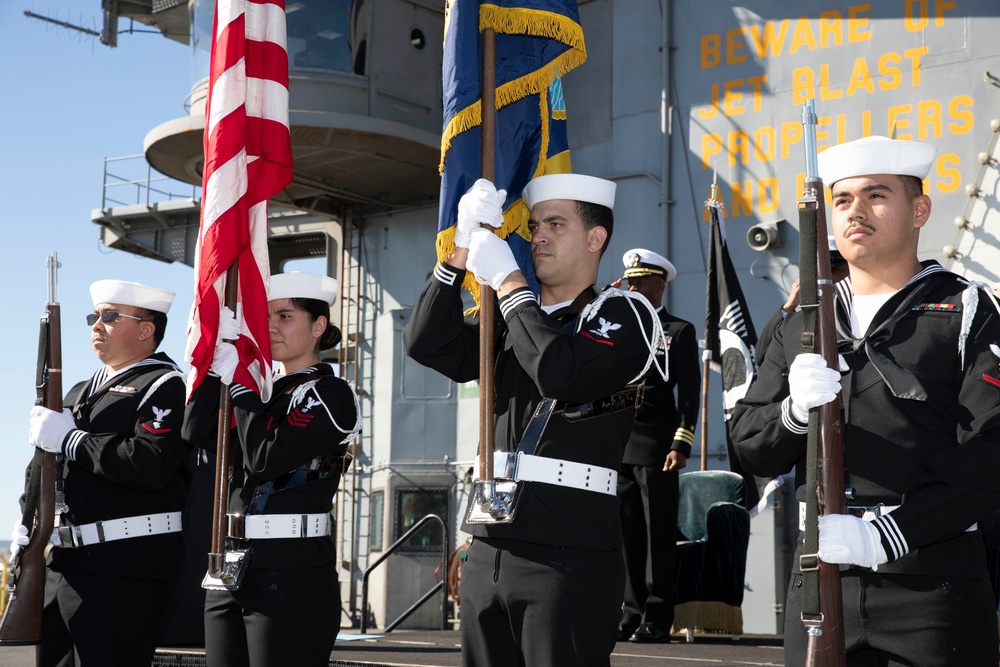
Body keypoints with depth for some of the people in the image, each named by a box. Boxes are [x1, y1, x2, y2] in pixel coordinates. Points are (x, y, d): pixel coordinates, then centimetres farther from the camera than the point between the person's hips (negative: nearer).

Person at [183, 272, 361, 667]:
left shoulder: (330, 394, -5)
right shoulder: (254, 390, 16)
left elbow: (265, 459, -18)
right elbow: (196, 433, -1)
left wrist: (238, 380, -9)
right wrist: (218, 356, -6)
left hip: (292, 576, -7)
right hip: (230, 571, 7)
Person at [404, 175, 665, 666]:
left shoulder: (624, 314, 0)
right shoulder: (512, 322, 19)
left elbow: (561, 374, -19)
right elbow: (426, 344, 7)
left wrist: (509, 282, -9)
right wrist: (463, 248, -1)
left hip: (569, 557, -6)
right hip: (488, 552, 6)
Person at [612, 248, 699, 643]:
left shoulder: (679, 331, 4)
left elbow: (690, 393, -5)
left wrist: (681, 445, -11)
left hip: (656, 448, -5)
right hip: (619, 447, 5)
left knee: (658, 536, -3)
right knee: (628, 536, 6)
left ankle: (656, 621, -1)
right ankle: (632, 615, 11)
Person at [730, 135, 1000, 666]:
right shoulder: (800, 327, 15)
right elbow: (751, 446, 10)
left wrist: (885, 534, -19)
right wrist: (793, 412, -12)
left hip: (932, 582, -3)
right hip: (818, 578, 4)